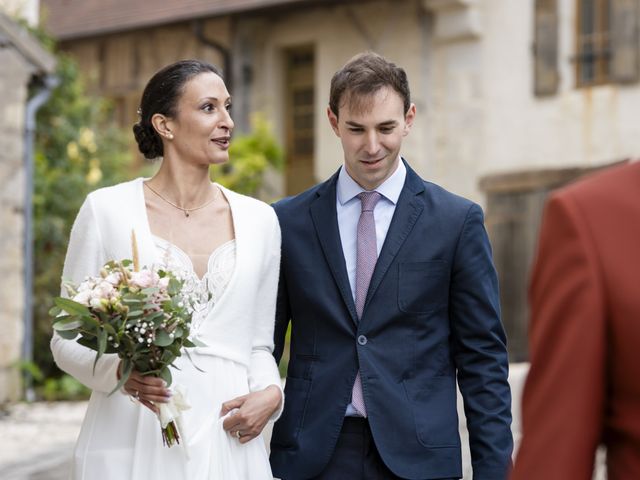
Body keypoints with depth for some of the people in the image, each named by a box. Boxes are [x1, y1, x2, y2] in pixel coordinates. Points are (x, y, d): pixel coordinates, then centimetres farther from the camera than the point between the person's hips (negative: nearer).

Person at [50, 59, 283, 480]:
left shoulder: (259, 219, 7)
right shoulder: (108, 209, -2)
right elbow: (68, 339, 2)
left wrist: (271, 393, -6)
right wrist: (119, 369, -17)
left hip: (228, 442, 3)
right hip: (132, 442, -3)